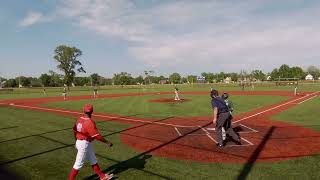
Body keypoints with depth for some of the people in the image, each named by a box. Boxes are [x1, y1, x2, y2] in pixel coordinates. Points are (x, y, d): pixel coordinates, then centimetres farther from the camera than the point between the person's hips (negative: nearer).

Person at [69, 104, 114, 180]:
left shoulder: (80, 119, 0)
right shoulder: (90, 122, -25)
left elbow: (74, 130, 11)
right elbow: (97, 136, -26)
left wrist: (77, 141, 25)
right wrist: (107, 142, -18)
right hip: (84, 144, -10)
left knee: (93, 160, 18)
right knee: (78, 164, 5)